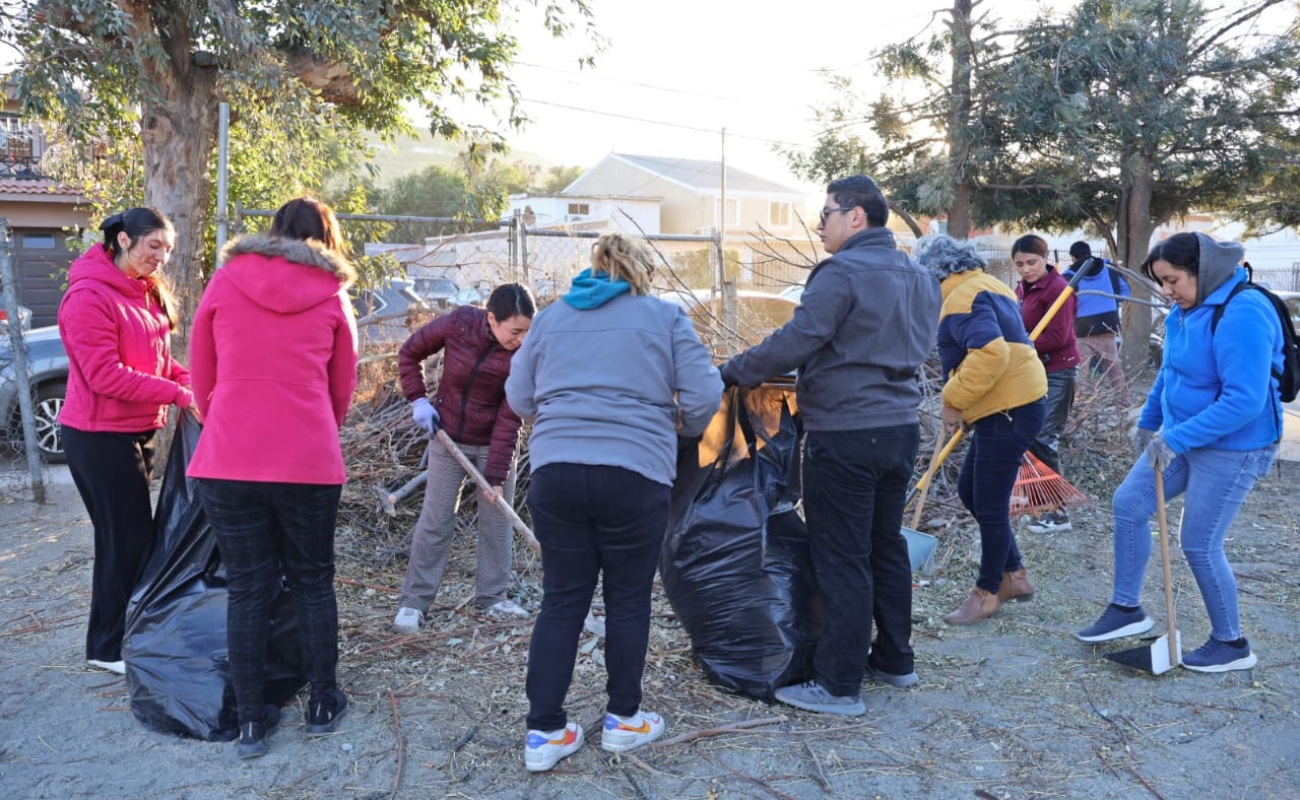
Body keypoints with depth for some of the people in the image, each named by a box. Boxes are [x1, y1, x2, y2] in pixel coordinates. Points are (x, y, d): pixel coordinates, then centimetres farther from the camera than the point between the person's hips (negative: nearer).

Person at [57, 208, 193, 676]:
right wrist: (177, 394, -22)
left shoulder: (145, 293, 11)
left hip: (138, 431, 9)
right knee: (127, 540, -3)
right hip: (100, 437, -9)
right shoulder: (90, 296, -15)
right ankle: (110, 648, 11)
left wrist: (193, 383, -5)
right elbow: (104, 374, -21)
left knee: (131, 537, 14)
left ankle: (117, 638, 27)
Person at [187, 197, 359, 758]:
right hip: (309, 461, 0)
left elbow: (202, 377, 11)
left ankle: (251, 722, 17)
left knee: (247, 591, 9)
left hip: (228, 461, 1)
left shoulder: (225, 281, 5)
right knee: (313, 582, 15)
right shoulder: (332, 296, 5)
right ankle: (323, 705, 24)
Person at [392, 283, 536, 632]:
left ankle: (492, 596, 23)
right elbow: (410, 352, -2)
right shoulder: (458, 323, -20)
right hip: (448, 437, 0)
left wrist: (495, 476, -20)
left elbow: (508, 419, -20)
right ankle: (414, 601, 13)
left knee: (497, 520, 7)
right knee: (435, 520, 4)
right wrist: (417, 399, -10)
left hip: (495, 443, 0)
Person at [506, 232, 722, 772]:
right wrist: (684, 429, 21)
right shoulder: (664, 316, 7)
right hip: (634, 474, -3)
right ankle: (623, 720, 26)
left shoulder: (550, 317, 17)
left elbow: (519, 396, 17)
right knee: (628, 599, 13)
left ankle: (544, 733, 15)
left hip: (555, 471, 3)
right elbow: (704, 395, 1)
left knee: (562, 601, 11)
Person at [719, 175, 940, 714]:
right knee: (887, 548, 19)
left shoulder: (842, 273, -15)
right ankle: (895, 659, 32)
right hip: (901, 428, 9)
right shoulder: (919, 278, 13)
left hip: (845, 437, -9)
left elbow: (796, 341, -21)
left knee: (841, 561, -1)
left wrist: (731, 372, -11)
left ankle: (840, 686, 7)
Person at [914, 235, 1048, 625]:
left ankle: (987, 593, 16)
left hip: (1008, 411, -11)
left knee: (989, 505, 1)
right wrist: (963, 403, 18)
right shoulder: (985, 286, 17)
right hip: (1008, 406, 11)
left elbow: (991, 353, -30)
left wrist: (954, 400, -20)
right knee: (970, 491, 18)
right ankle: (1014, 575, 28)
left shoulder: (962, 297, -16)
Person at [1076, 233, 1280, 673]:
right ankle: (1126, 609, 20)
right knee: (1127, 504, 7)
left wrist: (1176, 438, -29)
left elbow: (1245, 400, -30)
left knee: (1200, 545, -1)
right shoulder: (1186, 310, 4)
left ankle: (1231, 644, 21)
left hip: (1231, 448, -9)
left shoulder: (1242, 314, -25)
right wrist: (1149, 420, 25)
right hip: (1181, 439, 9)